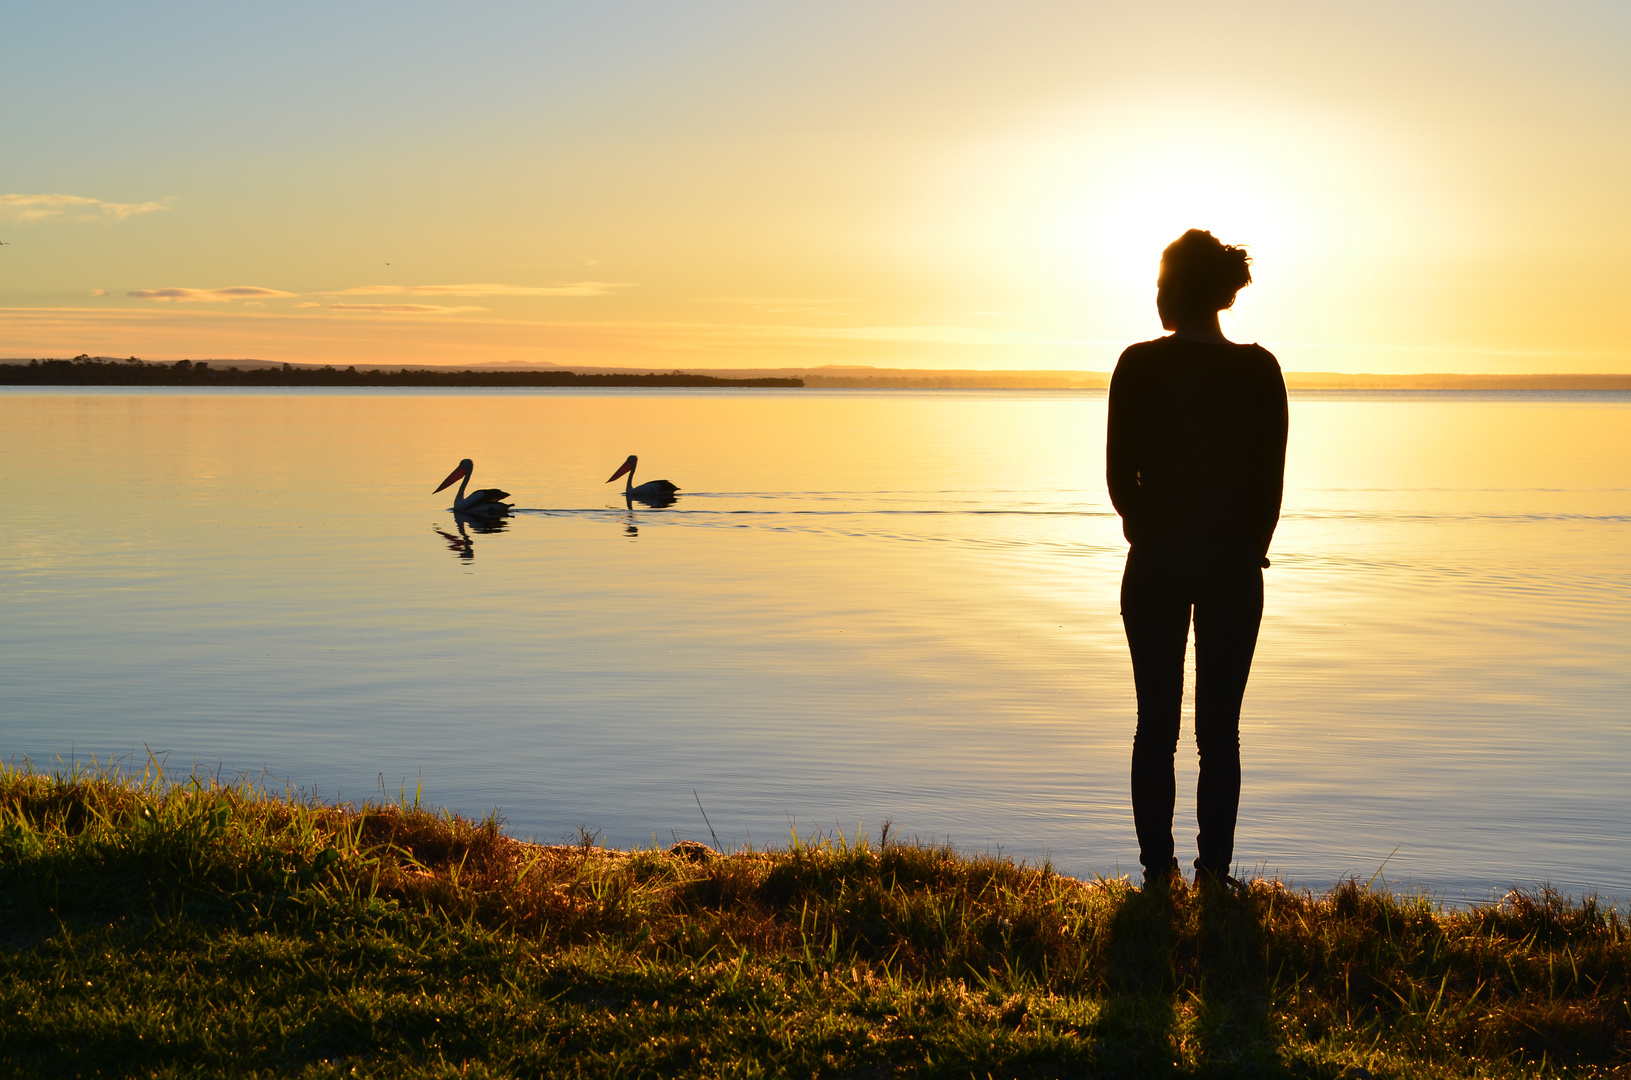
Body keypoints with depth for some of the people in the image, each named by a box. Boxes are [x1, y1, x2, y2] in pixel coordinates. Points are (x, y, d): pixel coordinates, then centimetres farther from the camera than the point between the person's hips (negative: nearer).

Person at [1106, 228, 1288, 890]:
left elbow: (1119, 473, -2)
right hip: (1234, 563, 1)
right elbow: (1271, 477, 0)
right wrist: (1249, 550, 12)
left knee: (1156, 724, 9)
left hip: (1155, 563, -1)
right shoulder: (1260, 370, -2)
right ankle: (1214, 872, 6)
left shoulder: (1139, 365, -5)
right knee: (1220, 729, 7)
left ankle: (1158, 873, 11)